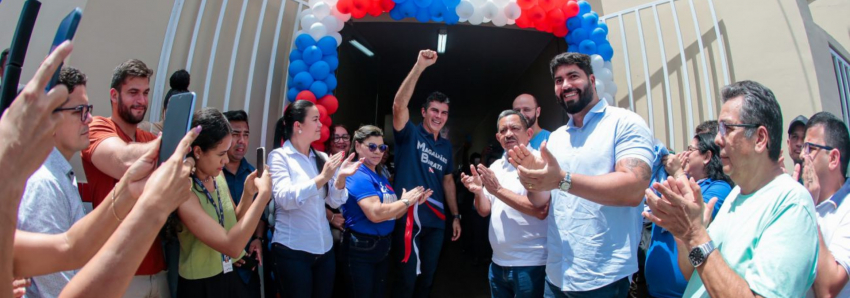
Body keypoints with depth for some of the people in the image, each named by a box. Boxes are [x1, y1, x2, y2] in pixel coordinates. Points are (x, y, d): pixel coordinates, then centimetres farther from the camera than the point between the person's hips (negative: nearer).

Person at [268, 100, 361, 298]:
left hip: (324, 248, 5)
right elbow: (285, 198, -19)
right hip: (292, 250, -5)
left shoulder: (321, 158, 6)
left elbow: (334, 201, 5)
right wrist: (322, 178, -26)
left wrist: (340, 178, -13)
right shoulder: (279, 156, -6)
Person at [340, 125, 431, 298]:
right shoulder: (358, 175, -17)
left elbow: (392, 215, 12)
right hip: (361, 248, -8)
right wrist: (405, 201, -15)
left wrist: (413, 202, -3)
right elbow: (376, 213, -28)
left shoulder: (381, 176, 10)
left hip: (383, 246, 9)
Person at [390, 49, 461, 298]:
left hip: (436, 220, 6)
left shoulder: (446, 146, 12)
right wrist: (419, 66, -28)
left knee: (427, 277, 16)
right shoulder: (410, 135, -4)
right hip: (409, 217, -5)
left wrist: (455, 216, 13)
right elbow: (399, 105, -21)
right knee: (407, 278, 0)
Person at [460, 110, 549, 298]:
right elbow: (484, 211, 11)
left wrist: (498, 190, -18)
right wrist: (478, 191, -9)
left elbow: (540, 210, -21)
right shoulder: (495, 167, 10)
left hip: (530, 264, -6)